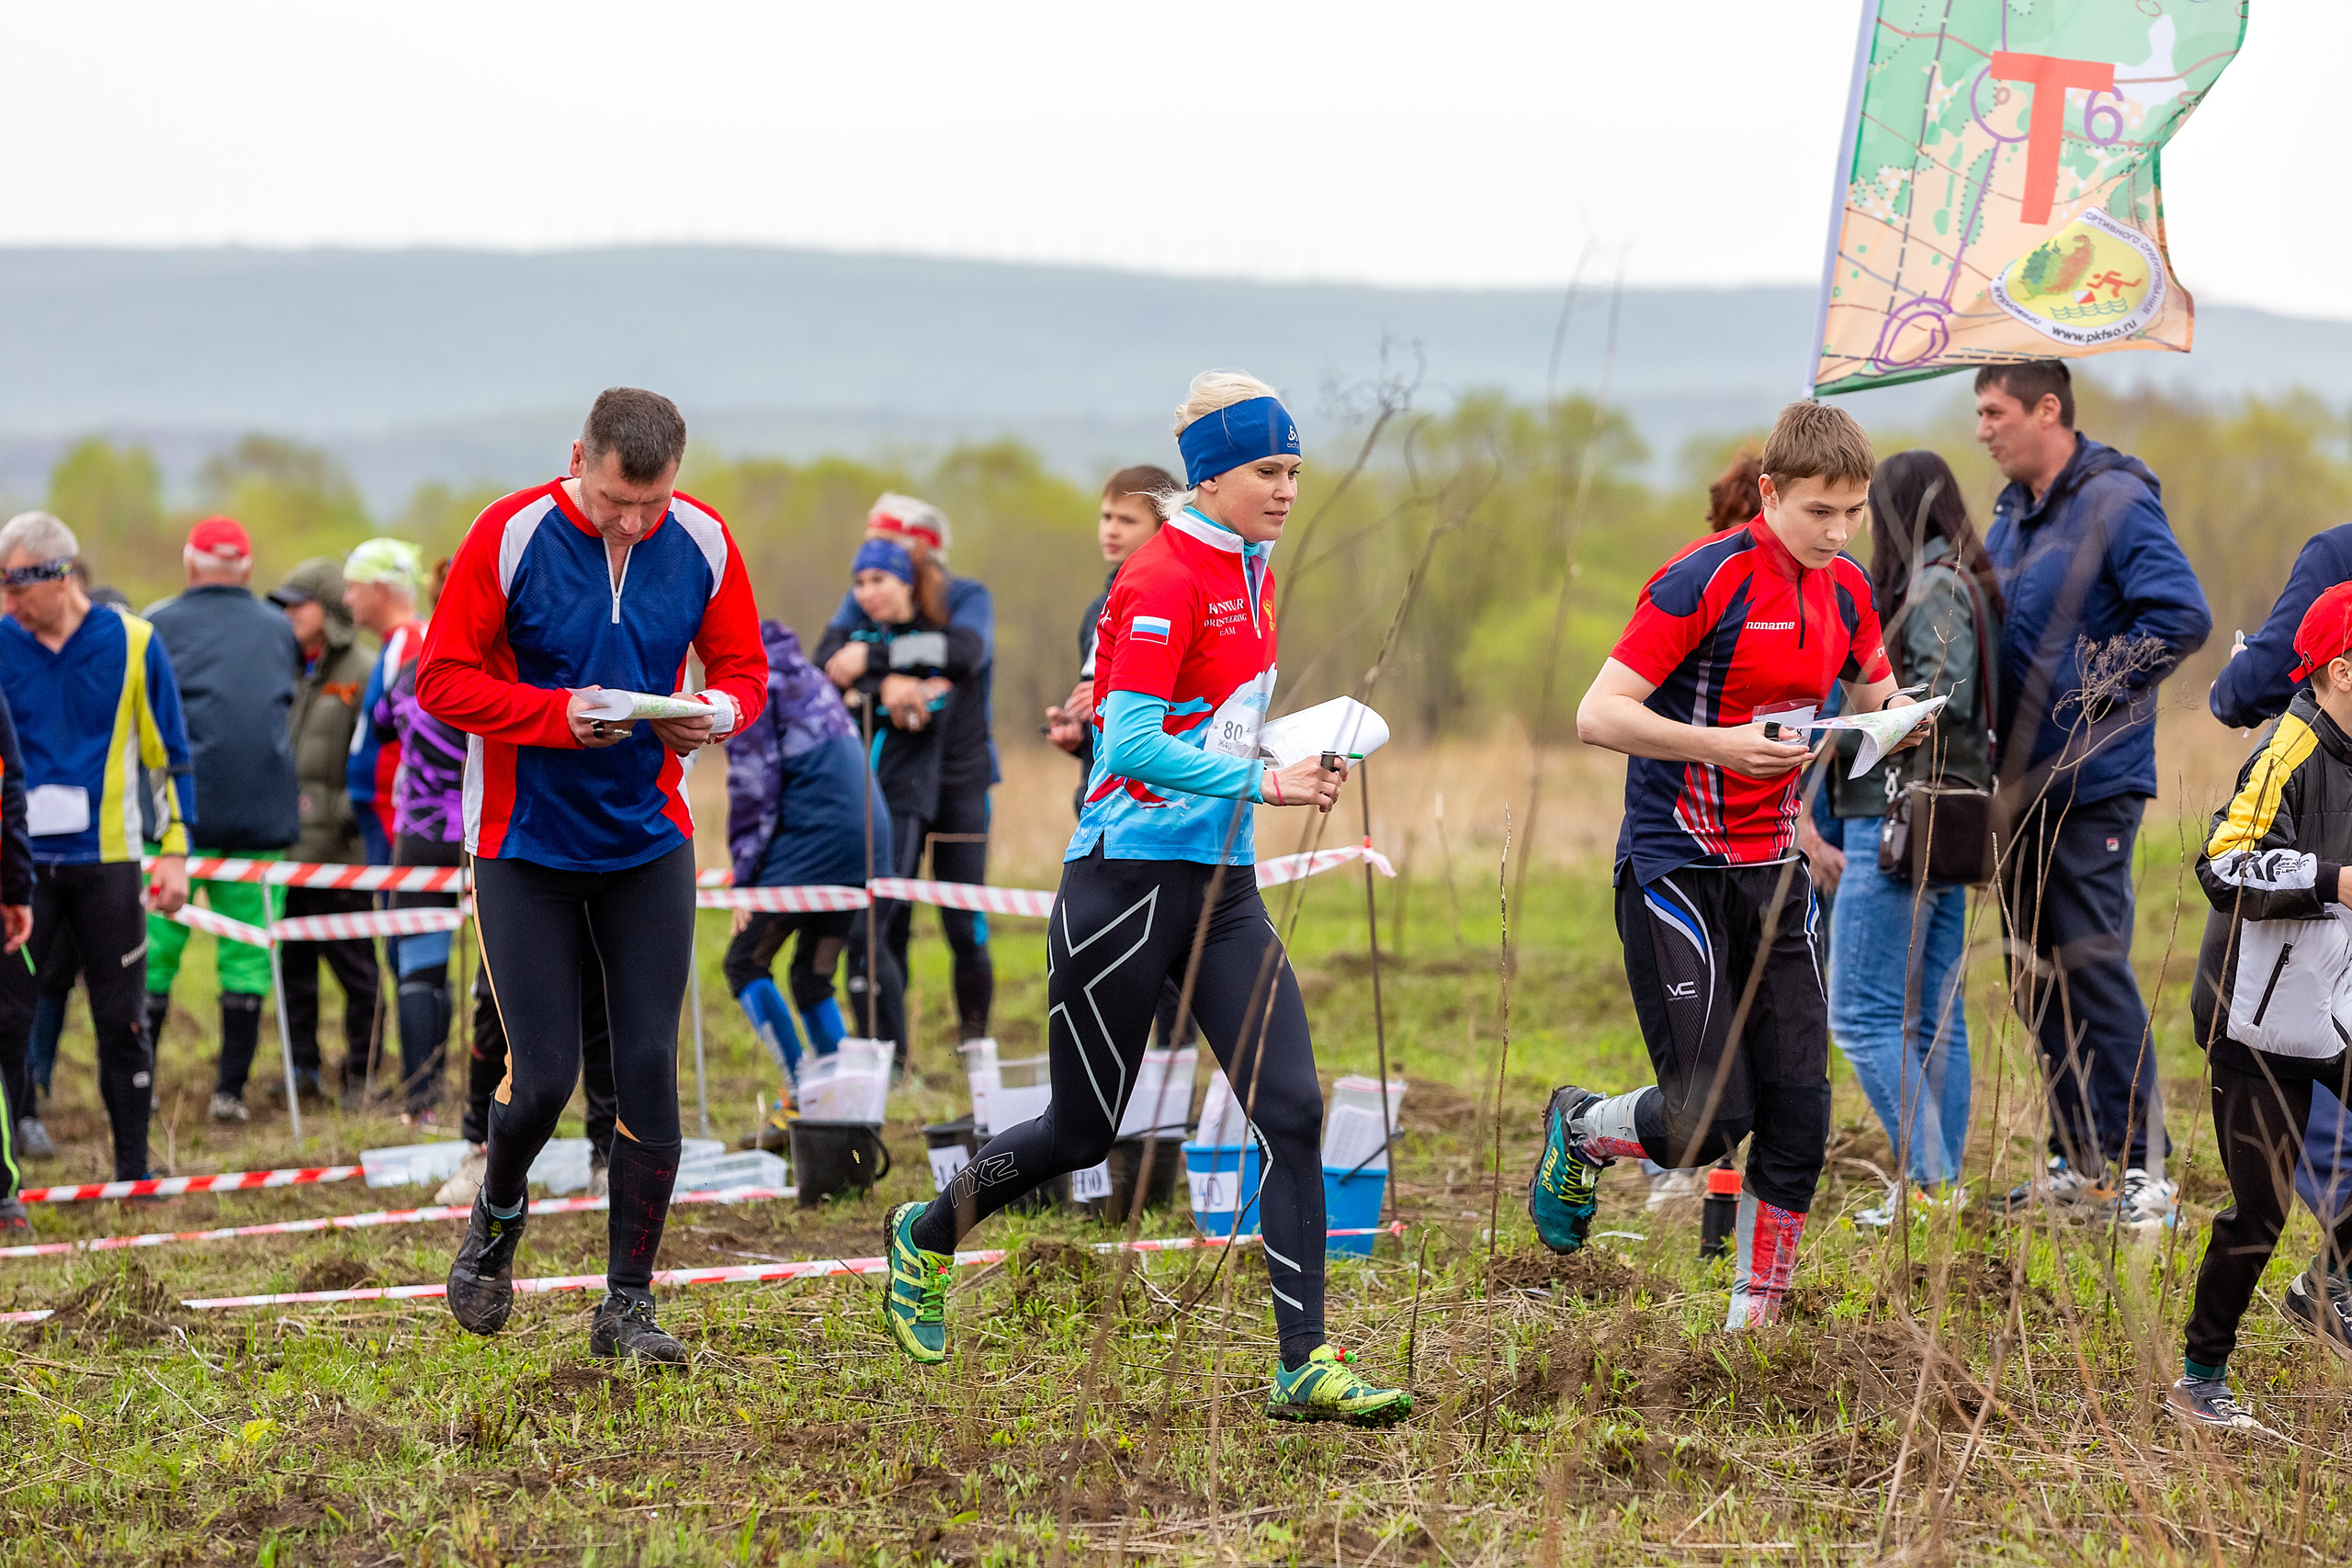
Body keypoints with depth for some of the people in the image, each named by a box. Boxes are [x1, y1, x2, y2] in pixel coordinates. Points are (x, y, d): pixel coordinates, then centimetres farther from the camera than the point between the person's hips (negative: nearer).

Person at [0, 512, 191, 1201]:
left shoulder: (133, 643, -2)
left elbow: (169, 754, 4)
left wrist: (174, 852, -1)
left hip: (107, 860, -1)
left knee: (121, 1020, 5)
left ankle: (133, 1170, 14)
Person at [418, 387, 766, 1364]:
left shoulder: (704, 542, -4)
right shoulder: (509, 537, -14)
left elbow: (742, 667, 7)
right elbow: (442, 679, -11)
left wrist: (718, 711, -17)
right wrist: (560, 714, -25)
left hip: (649, 843, 3)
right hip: (525, 845, -3)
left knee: (648, 1065, -3)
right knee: (543, 1076, -5)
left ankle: (628, 1302, 7)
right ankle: (497, 1215, 28)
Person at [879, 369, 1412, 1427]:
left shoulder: (1250, 573, 12)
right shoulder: (1163, 577, -14)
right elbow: (1130, 745, -22)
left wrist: (1297, 764, 11)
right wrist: (1260, 782, -26)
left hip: (1221, 886, 7)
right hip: (1128, 881, -7)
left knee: (1293, 1110, -7)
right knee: (1084, 1131, 5)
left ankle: (1304, 1368, -7)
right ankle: (923, 1238, 33)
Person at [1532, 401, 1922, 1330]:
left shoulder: (1844, 591, 7)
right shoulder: (1706, 580, -15)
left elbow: (1870, 695, 25)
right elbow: (1599, 715, -18)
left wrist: (1895, 714, 1)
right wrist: (1721, 744, -31)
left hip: (1775, 870, 6)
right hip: (1678, 867, -6)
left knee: (1798, 1113, -1)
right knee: (1709, 1118, -11)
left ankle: (1755, 1323, 11)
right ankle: (1579, 1129, 22)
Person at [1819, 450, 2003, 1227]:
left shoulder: (1934, 587, -10)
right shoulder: (1965, 587, 17)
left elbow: (1941, 696, -20)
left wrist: (1840, 727, -14)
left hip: (1898, 821, -10)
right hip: (1943, 825, 10)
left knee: (1862, 1015, -8)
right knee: (1934, 1017, 10)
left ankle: (1930, 1183, -11)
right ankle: (1944, 1189, 12)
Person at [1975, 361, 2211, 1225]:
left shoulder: (2115, 503, -12)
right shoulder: (2012, 515, 14)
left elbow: (2182, 618, -21)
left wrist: (2089, 693, -16)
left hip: (2089, 784, -9)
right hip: (2023, 781, 9)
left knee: (2092, 966, -8)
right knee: (2035, 975, 11)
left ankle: (2141, 1168, -3)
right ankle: (2075, 1163, 20)